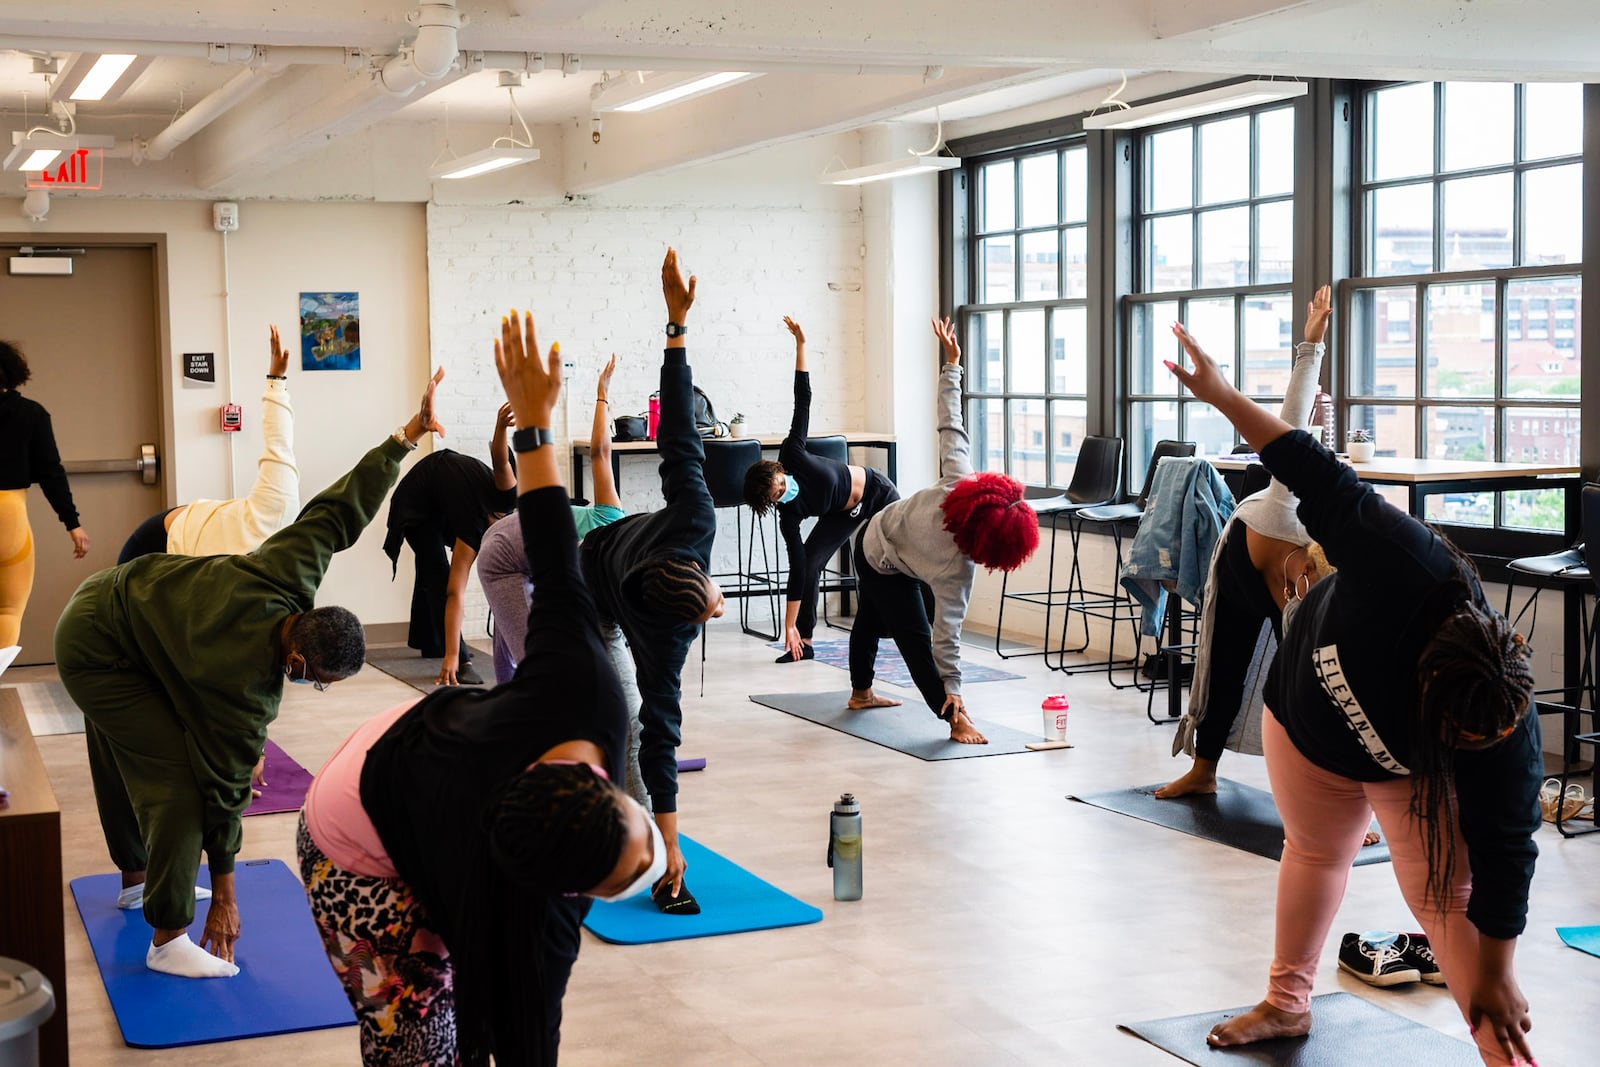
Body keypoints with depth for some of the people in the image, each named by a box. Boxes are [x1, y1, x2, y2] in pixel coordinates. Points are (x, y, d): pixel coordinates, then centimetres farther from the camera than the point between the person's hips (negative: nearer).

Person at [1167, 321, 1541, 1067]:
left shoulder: (1508, 740, -39)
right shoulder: (1407, 568, -44)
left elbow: (1502, 857, -31)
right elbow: (1321, 481, -35)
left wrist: (1495, 978, -26)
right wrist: (1222, 395, -29)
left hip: (1411, 773, -2)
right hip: (1306, 718, 2)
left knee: (1445, 892, -13)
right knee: (1315, 852, 19)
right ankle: (1287, 1002, 39)